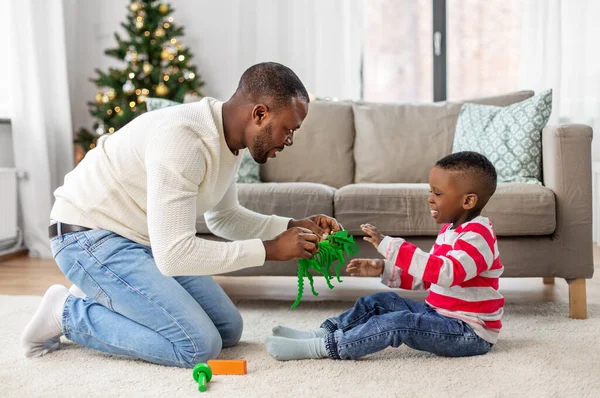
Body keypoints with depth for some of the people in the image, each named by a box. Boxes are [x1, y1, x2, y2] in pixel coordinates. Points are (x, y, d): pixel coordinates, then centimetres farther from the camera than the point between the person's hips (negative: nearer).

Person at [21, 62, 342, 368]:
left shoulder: (230, 137, -1)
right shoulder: (183, 139, -31)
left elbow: (223, 218, 14)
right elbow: (174, 255, -33)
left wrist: (291, 228, -1)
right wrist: (270, 249, -26)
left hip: (149, 240, 9)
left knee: (228, 330, 8)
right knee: (199, 346, -18)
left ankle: (100, 302, 14)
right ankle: (69, 312, -2)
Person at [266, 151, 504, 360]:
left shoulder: (477, 235, -19)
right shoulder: (450, 230, 13)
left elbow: (446, 273, -36)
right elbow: (426, 275, 19)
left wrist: (388, 246, -39)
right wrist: (383, 269, 4)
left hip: (469, 332, -10)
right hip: (441, 315, 10)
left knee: (397, 323, -28)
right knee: (380, 302, 6)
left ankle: (326, 347, -25)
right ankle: (321, 335, -1)